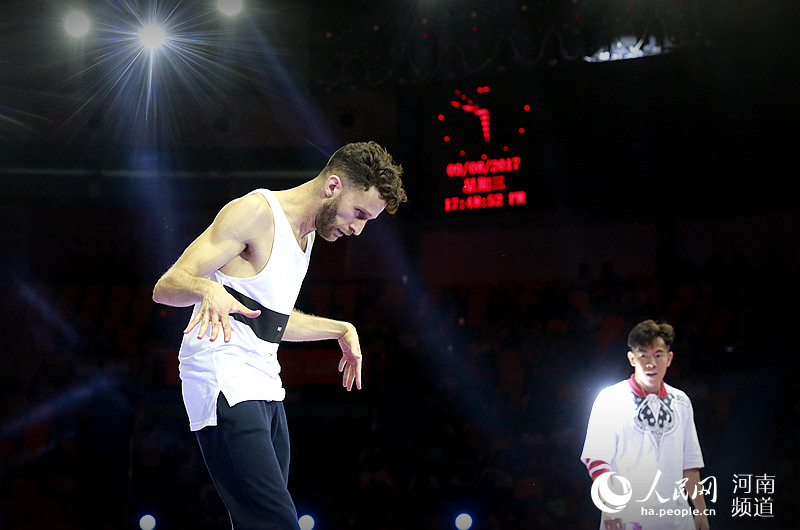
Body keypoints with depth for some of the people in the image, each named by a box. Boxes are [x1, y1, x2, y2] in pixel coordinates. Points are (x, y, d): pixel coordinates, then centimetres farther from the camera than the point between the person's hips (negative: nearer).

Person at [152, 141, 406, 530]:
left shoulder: (306, 232, 19)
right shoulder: (255, 211, -9)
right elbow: (166, 287, -16)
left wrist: (340, 330, 27)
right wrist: (208, 288, -36)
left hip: (264, 387, 9)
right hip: (223, 384, -9)